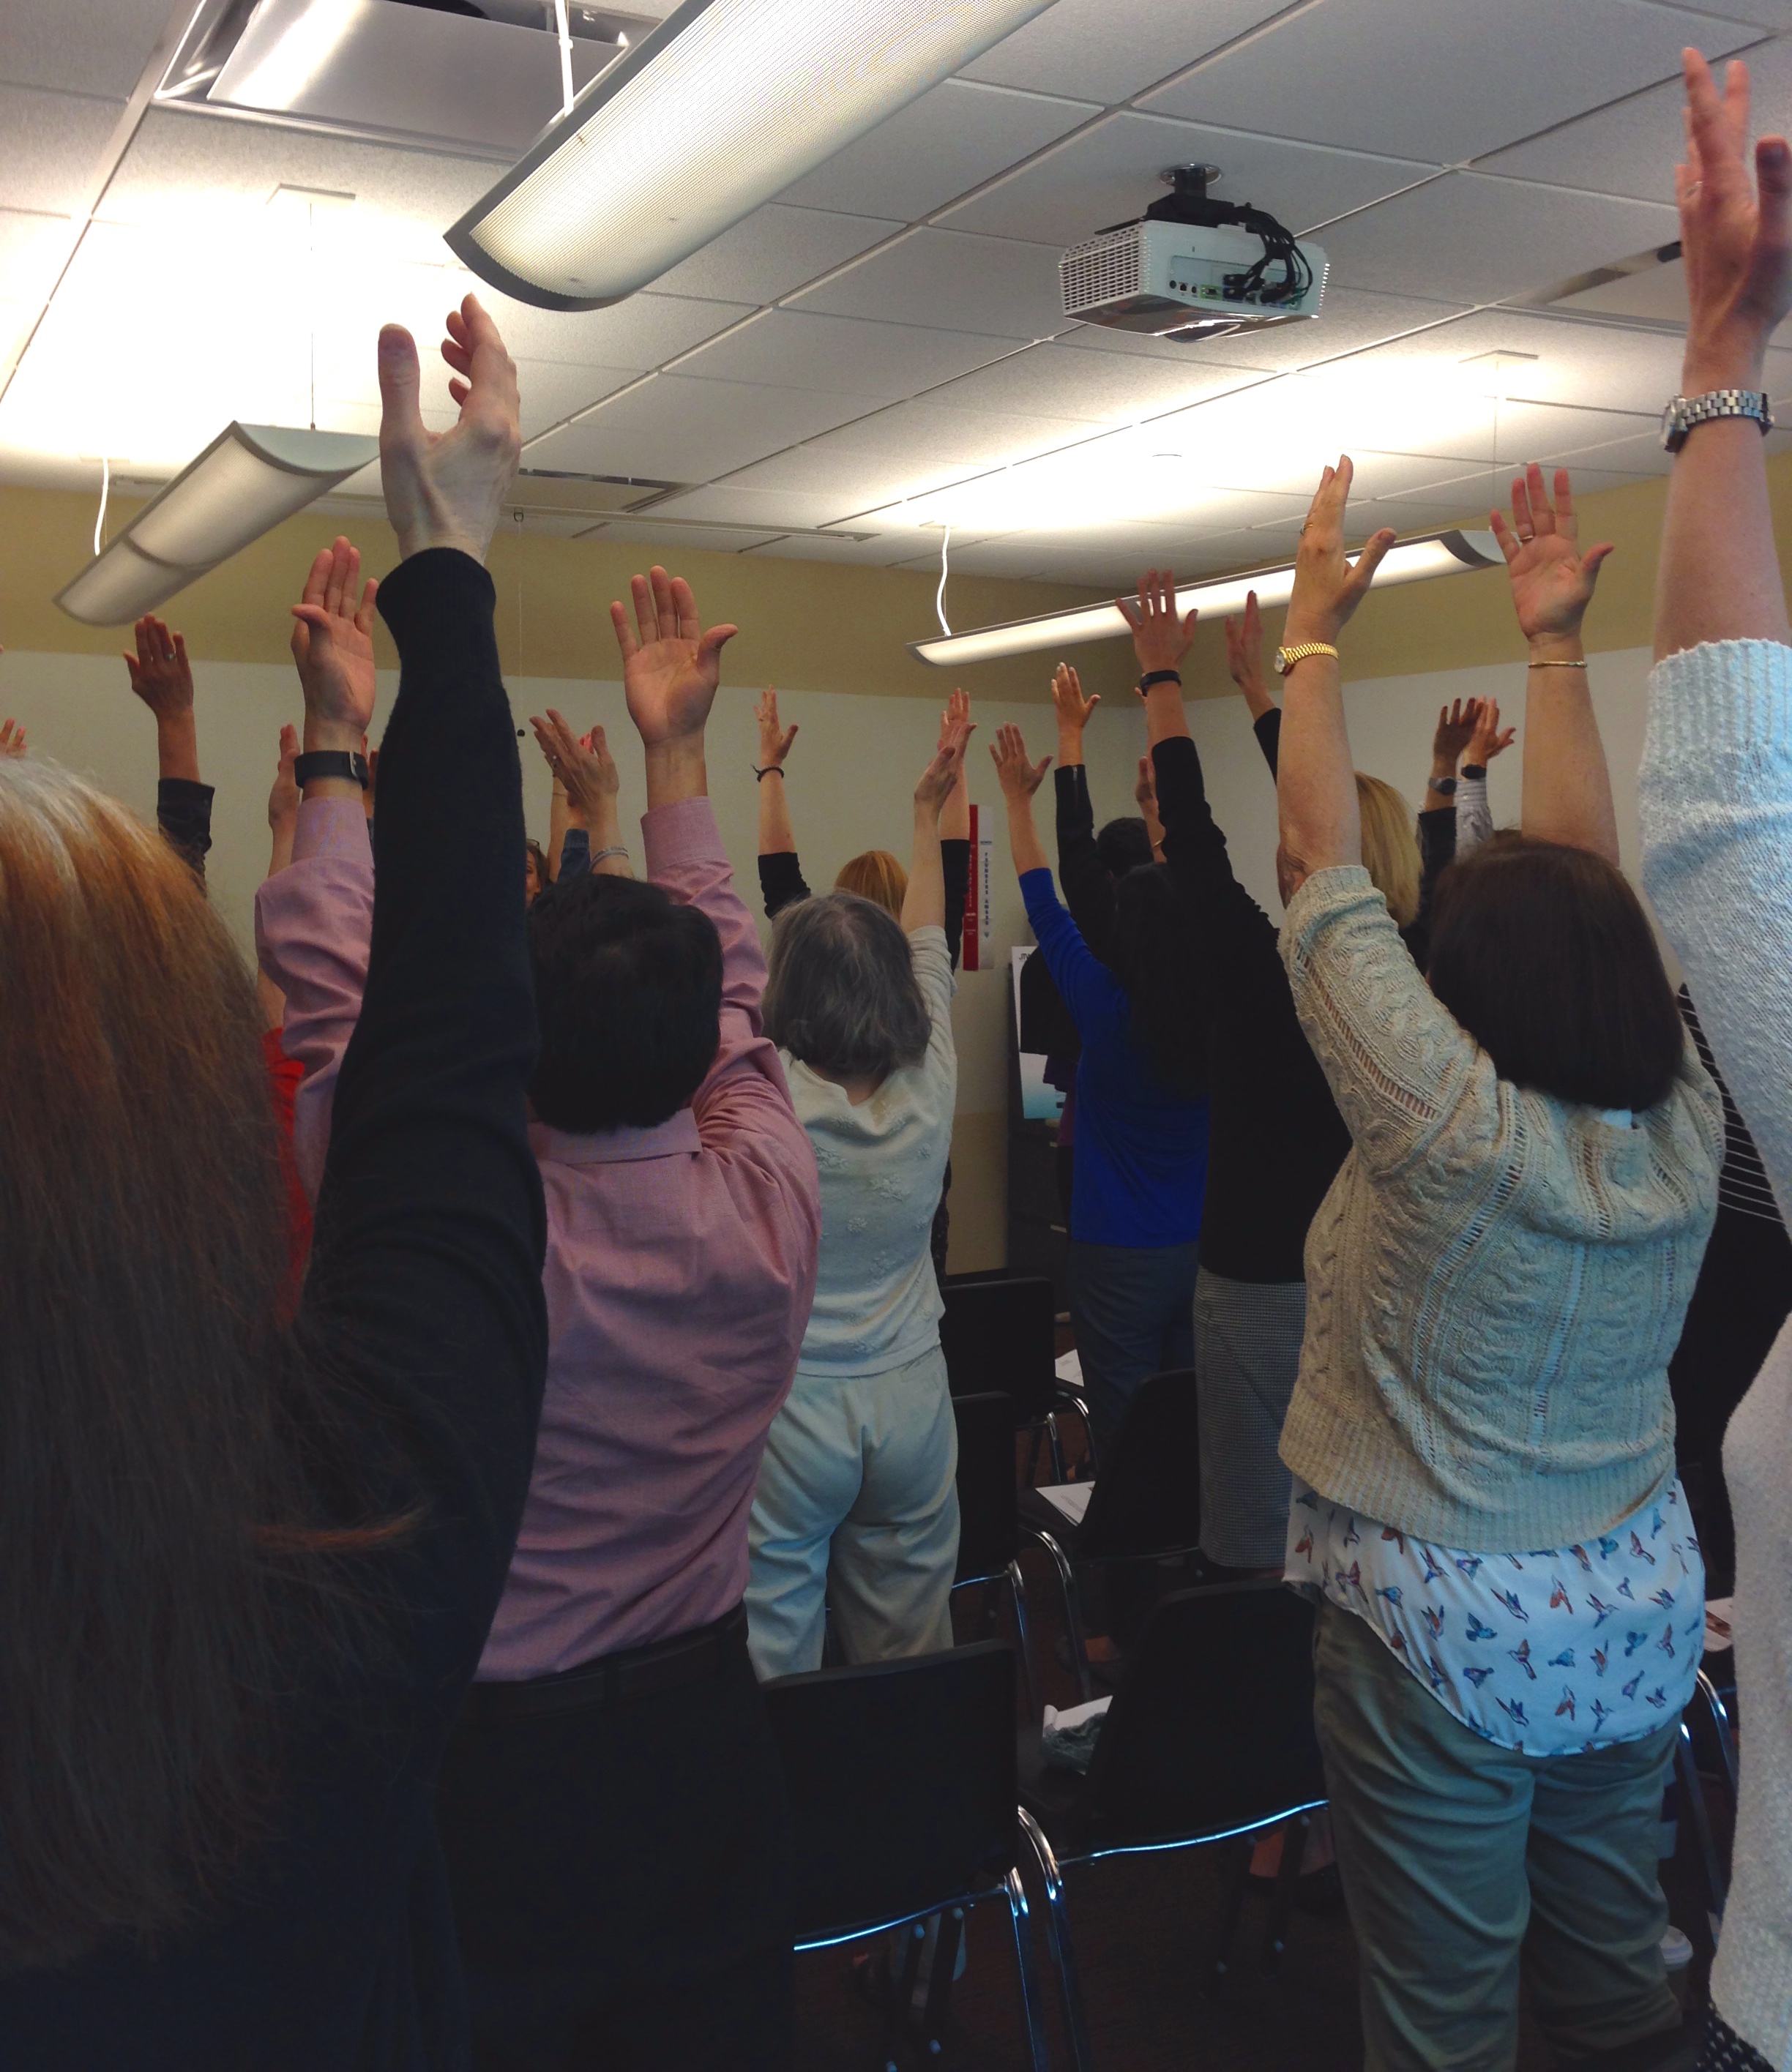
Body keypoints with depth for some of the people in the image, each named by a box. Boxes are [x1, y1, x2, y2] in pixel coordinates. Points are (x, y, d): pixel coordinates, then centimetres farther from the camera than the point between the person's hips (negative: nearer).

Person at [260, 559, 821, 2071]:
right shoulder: (769, 1211, -18)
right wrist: (675, 750, 7)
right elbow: (727, 980, -2)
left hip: (481, 1760, -2)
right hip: (703, 1733, 3)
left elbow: (334, 983, -13)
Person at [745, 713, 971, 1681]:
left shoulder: (763, 1095, -17)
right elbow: (927, 942, 10)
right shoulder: (928, 1089, -5)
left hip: (787, 1411, -4)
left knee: (771, 1679, 6)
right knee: (910, 1662, 16)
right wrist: (927, 813, 22)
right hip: (911, 1406, 4)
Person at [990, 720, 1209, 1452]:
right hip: (1202, 1250, 5)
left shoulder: (1109, 1012, -15)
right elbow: (1182, 899, 10)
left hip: (1120, 1258, -5)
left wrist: (1019, 799, 8)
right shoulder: (1221, 1018, -6)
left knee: (1127, 1431, 3)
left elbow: (1045, 904, -4)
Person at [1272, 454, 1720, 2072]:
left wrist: (1315, 636, -6)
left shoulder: (1447, 1129, -22)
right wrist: (1557, 647, 6)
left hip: (1441, 1632, -6)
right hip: (1640, 1624, 6)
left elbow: (1323, 862, -16)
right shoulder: (1684, 1130, -7)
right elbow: (1593, 876, 1)